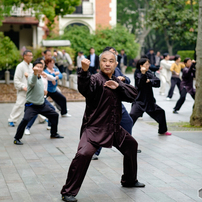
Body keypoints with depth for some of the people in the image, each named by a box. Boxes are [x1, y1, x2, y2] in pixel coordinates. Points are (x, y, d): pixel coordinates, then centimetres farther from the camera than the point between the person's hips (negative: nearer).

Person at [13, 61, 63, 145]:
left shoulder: (40, 77, 9)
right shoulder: (31, 77, -16)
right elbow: (32, 83, -44)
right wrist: (35, 73, -60)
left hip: (42, 105, 8)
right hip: (31, 105, -8)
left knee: (54, 115, 14)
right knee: (26, 119, -28)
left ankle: (54, 134, 34)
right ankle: (17, 138, -15)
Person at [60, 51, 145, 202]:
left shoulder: (116, 81, 11)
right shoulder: (96, 79, -12)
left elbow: (133, 94, 2)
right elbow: (84, 88, -35)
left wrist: (118, 86, -14)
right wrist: (84, 71, -54)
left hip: (114, 128, 8)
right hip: (94, 128, -8)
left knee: (131, 145, 23)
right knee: (84, 154, -28)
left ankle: (129, 180, 45)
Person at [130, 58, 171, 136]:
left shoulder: (149, 73, 7)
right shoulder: (138, 74, -11)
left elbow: (157, 82, -2)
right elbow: (140, 84, -27)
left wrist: (149, 81, -18)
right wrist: (143, 73, -35)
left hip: (149, 101, 7)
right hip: (139, 101, -7)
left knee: (160, 112, 18)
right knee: (132, 115, -26)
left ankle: (162, 131, 37)